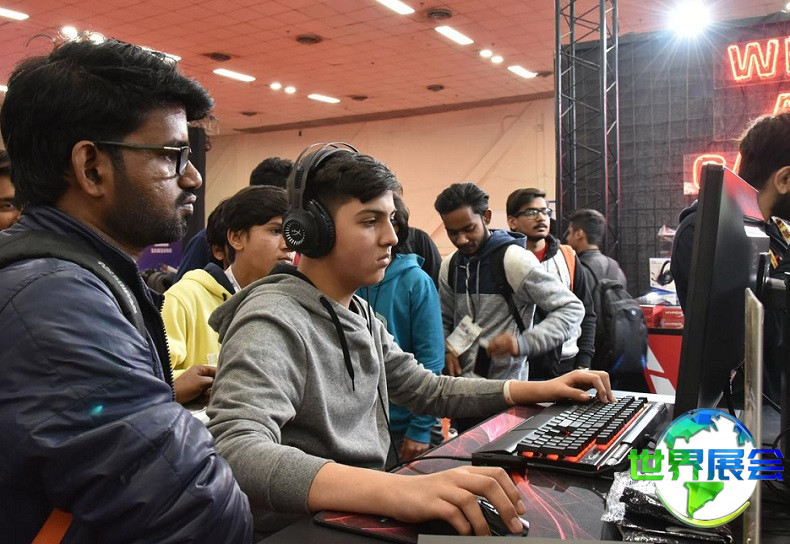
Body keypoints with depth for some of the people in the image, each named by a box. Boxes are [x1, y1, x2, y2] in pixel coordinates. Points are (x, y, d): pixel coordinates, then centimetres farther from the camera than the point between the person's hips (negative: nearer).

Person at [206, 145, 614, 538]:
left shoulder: (359, 314, 9)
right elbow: (235, 452, -35)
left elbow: (428, 389, 16)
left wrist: (541, 389, 7)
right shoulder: (273, 323, -20)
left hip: (364, 512, 8)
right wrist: (392, 491, -48)